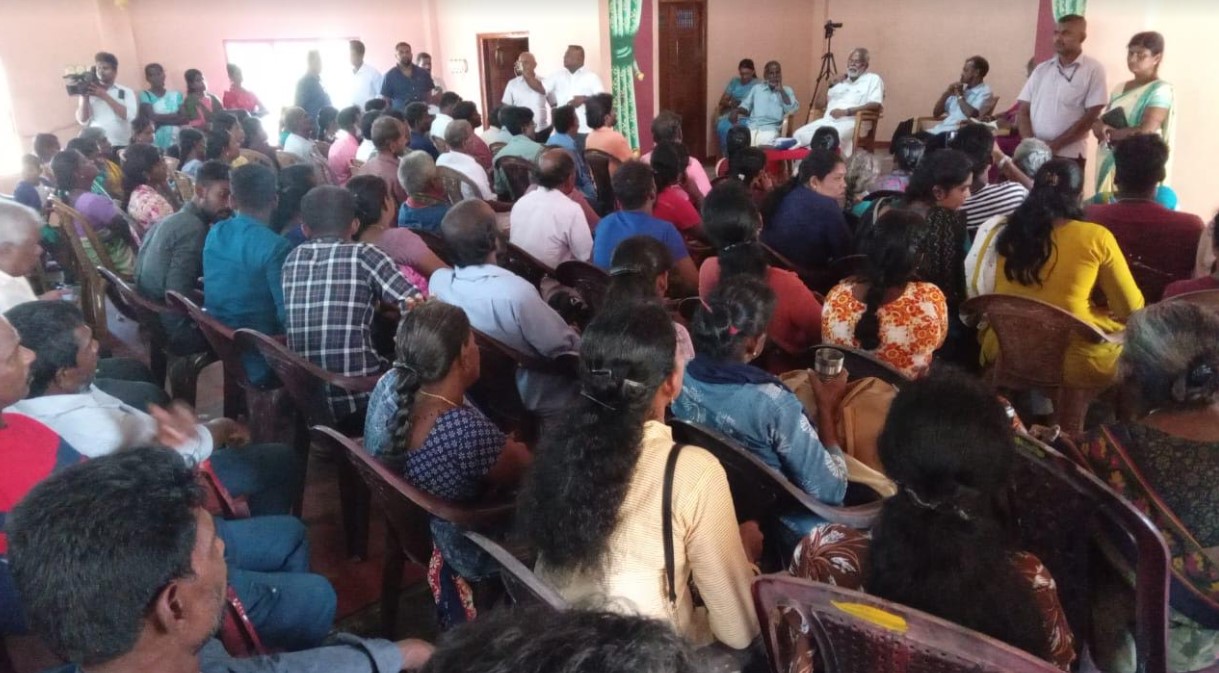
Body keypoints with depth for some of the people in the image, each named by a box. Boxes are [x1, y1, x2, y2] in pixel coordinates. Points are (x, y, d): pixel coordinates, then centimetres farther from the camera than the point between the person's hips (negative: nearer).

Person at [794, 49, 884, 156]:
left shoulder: (873, 79, 10)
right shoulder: (841, 81, 29)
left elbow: (876, 105, -9)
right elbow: (819, 104, 25)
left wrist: (846, 111, -17)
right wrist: (833, 85, 12)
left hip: (851, 122, -6)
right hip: (828, 120, 6)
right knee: (798, 135, -18)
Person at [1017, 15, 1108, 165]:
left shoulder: (1093, 70, 0)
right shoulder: (1042, 69, 12)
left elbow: (1090, 117, -6)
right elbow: (1023, 112, 8)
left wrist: (1055, 145, -12)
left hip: (1068, 156, -3)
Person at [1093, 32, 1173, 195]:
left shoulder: (1160, 90, -7)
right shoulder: (1120, 88, 14)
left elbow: (1146, 131, -17)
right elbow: (1101, 121, 12)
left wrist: (1108, 133, -6)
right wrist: (1100, 126, -12)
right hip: (1109, 161, 7)